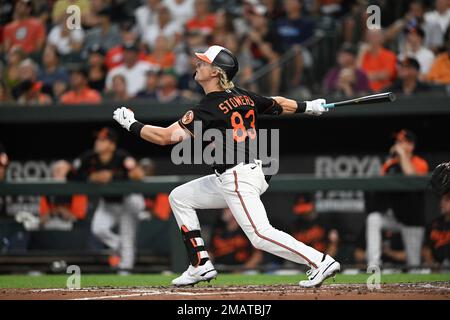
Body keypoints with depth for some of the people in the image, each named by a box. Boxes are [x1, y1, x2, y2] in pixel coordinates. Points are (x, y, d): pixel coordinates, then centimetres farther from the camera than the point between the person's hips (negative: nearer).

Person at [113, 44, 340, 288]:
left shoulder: (208, 109, -15)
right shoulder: (243, 96, 7)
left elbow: (165, 137, -16)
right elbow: (279, 105, 20)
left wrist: (131, 124, -3)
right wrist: (307, 106, 38)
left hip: (237, 180, -10)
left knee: (260, 235, -16)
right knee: (179, 197, 16)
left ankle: (320, 262, -18)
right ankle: (200, 266, 16)